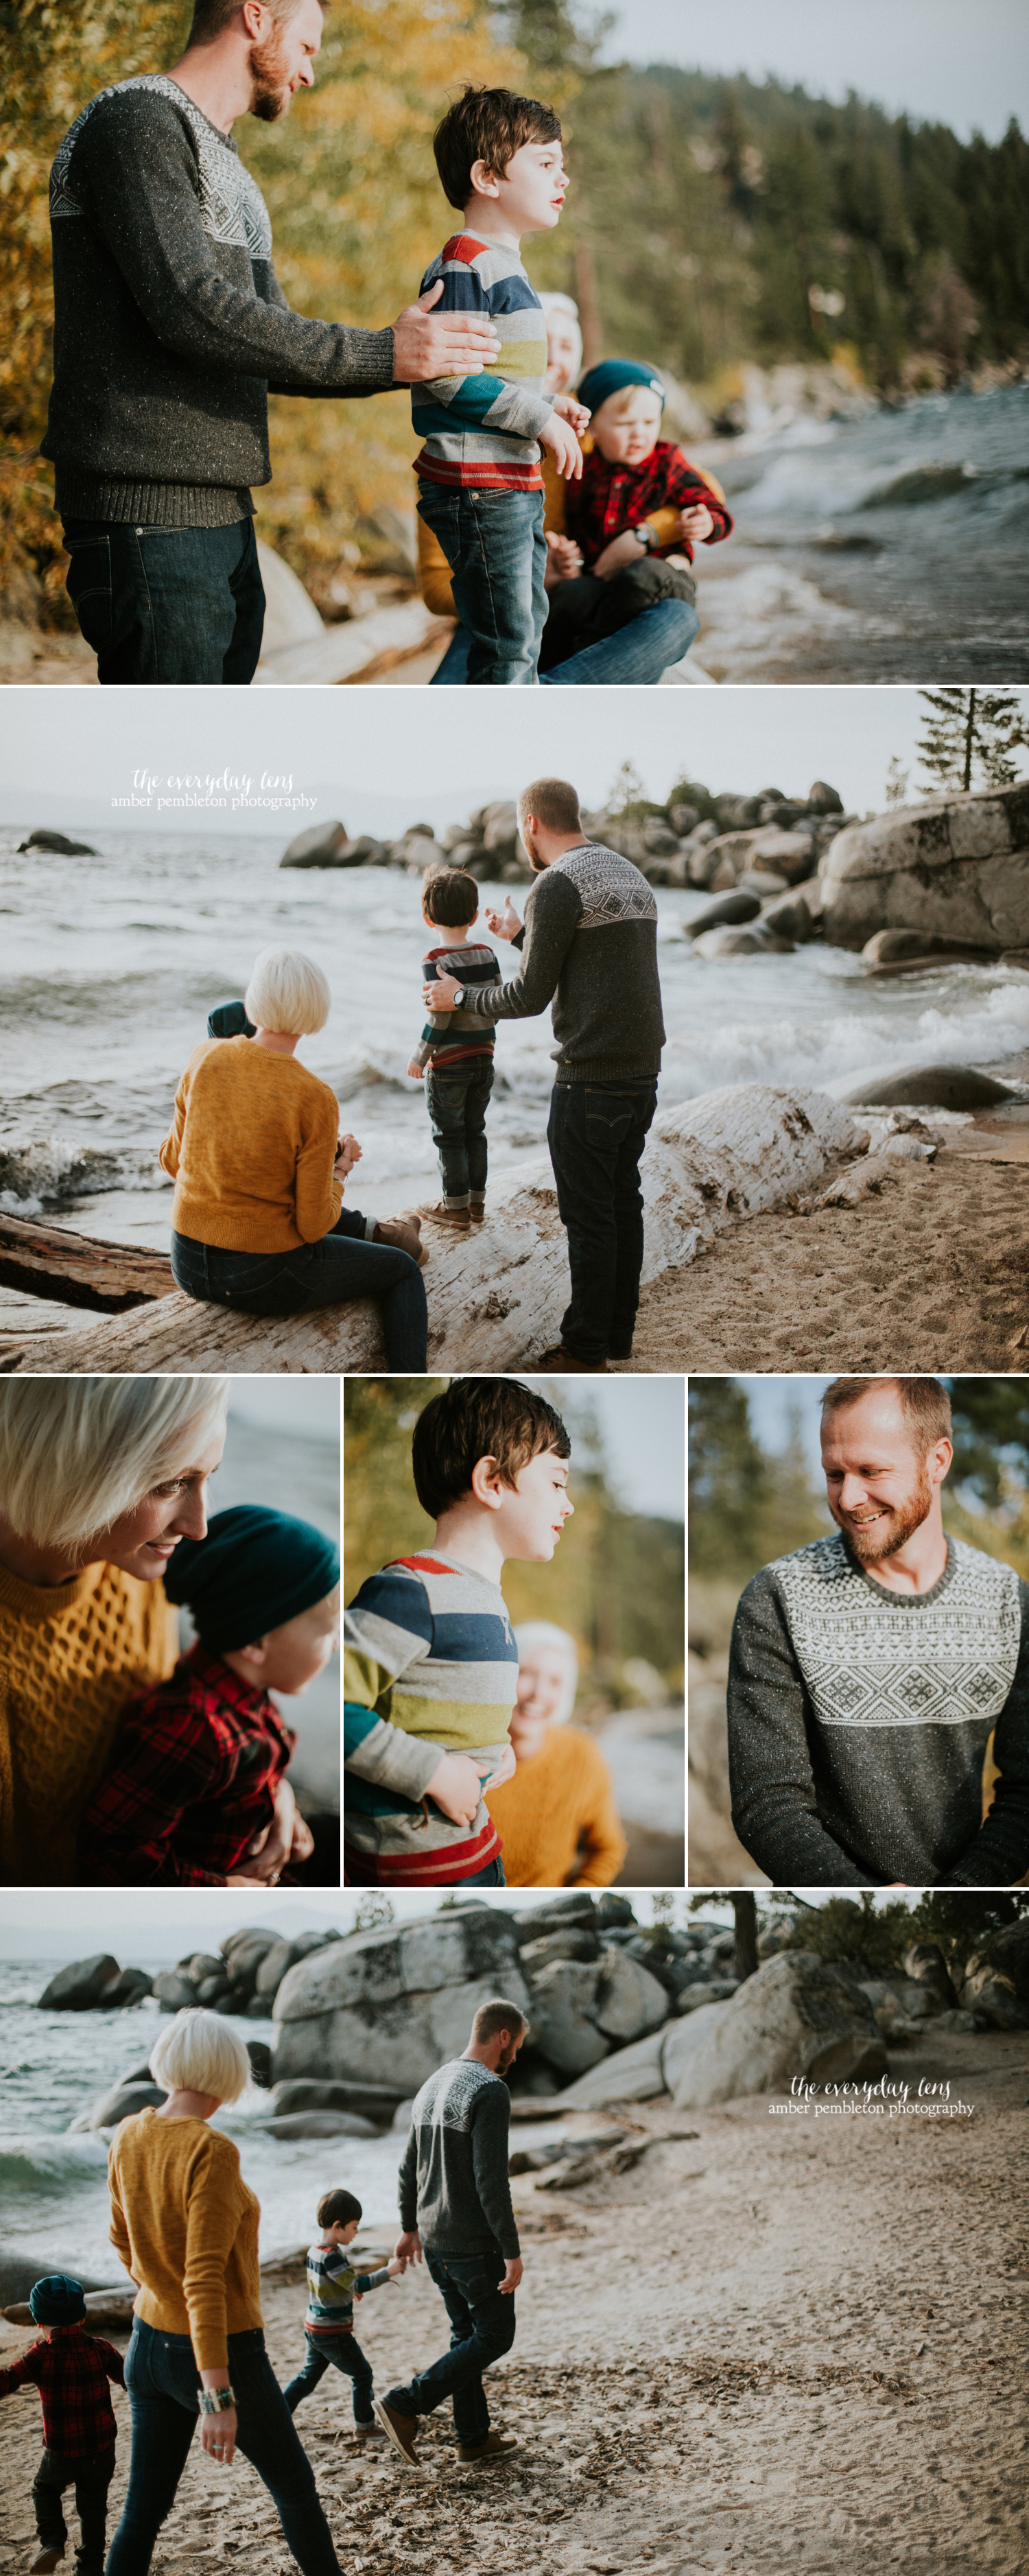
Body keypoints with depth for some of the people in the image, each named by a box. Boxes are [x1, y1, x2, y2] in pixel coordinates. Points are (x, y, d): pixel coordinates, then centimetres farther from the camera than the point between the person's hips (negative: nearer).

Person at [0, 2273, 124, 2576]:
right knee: (93, 2505, 18)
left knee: (45, 2488, 26)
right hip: (101, 2448, 3)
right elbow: (128, 2378, 4)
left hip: (61, 2452, -2)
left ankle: (52, 2541, 9)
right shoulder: (100, 2349, -5)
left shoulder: (41, 2356, -15)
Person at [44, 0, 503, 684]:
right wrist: (382, 354, -16)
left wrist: (421, 357, 12)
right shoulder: (137, 121, -6)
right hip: (149, 508, -10)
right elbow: (190, 309, -19)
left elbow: (269, 353, 25)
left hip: (225, 514, 10)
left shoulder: (230, 175, 26)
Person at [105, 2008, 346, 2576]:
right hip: (222, 2353, -6)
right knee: (293, 2484, 17)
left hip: (150, 2344, 6)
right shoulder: (212, 2152, -26)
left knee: (143, 2509, 11)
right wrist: (218, 2395, -28)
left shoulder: (129, 2136, -4)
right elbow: (205, 2277, -29)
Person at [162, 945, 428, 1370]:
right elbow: (313, 1226, -16)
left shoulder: (205, 1058, -9)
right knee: (404, 1271, 21)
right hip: (265, 1278, -5)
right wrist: (340, 1170, 2)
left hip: (190, 1266, 5)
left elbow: (173, 1160, 4)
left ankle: (364, 1231, 62)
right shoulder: (316, 1100, -22)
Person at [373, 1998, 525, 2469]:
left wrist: (411, 2228, 28)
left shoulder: (432, 2086, 10)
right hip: (475, 2244, -9)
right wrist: (512, 2251, -20)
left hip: (435, 2240, 9)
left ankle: (474, 2439, 22)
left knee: (468, 2335, 17)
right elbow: (490, 2179, -23)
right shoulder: (490, 2091, -18)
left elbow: (409, 2168, 17)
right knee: (495, 2337, 3)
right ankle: (405, 2404, -3)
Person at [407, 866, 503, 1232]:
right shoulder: (487, 955, 2)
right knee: (475, 1132, 16)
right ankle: (476, 1202, 22)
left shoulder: (437, 961, -16)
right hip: (484, 1058, 6)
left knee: (449, 1137, 4)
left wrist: (419, 1057, -10)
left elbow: (441, 1015, -20)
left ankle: (455, 1208, 8)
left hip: (449, 1064, -6)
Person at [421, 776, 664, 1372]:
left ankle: (585, 1346, 3)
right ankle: (619, 1333, 21)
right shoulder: (631, 875, 16)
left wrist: (460, 996, 4)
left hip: (591, 1077, -9)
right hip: (643, 1071, 9)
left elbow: (532, 996, -12)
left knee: (589, 1215, -2)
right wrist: (520, 934, 35)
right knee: (623, 1203, 14)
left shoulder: (558, 884, -12)